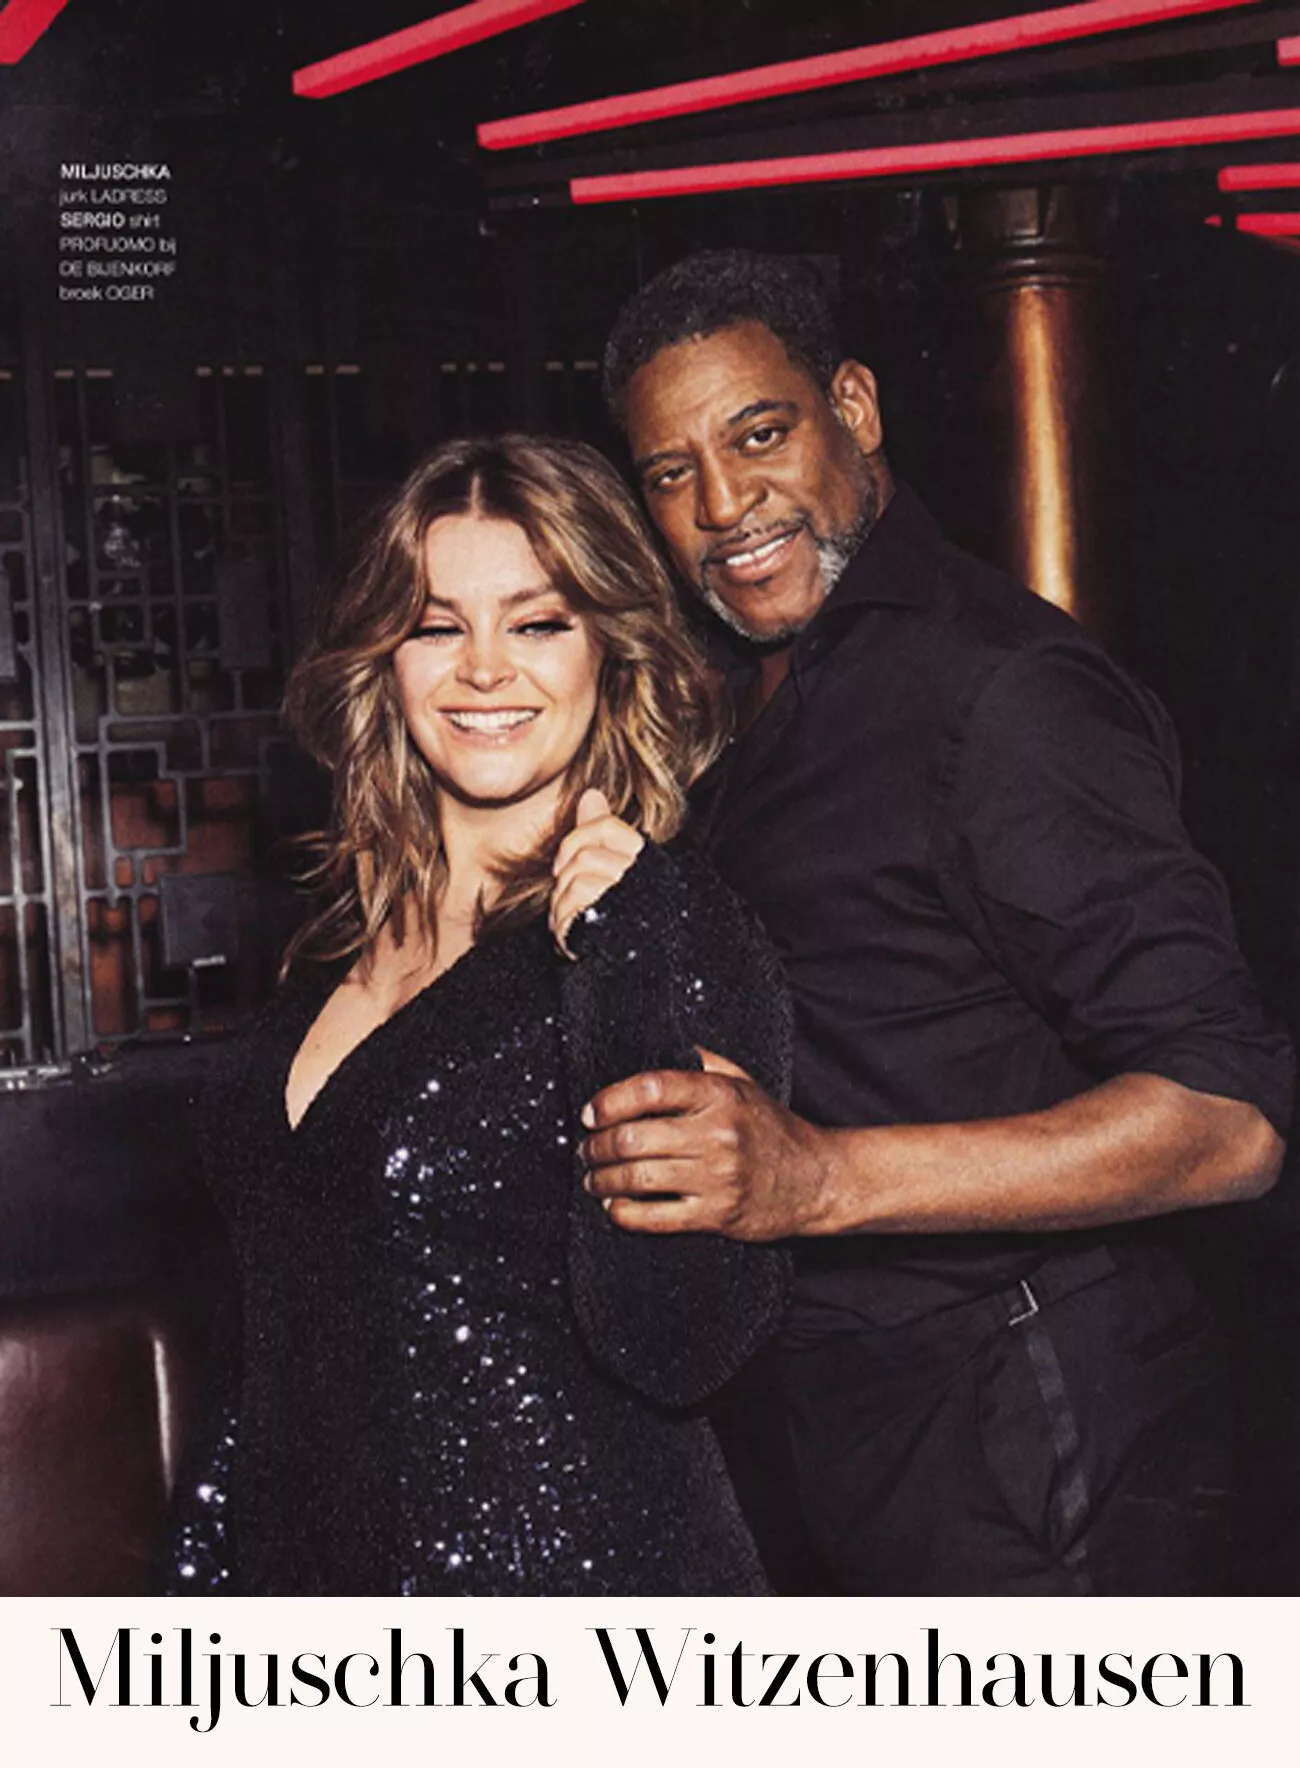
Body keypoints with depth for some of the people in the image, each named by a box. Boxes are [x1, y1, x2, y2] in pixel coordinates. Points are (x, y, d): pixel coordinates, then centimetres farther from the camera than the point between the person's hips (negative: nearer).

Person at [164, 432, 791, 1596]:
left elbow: (674, 1349, -24)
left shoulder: (678, 931, -14)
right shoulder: (345, 941, 4)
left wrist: (618, 971, -28)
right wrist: (212, 1561, 13)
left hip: (573, 1580, -6)